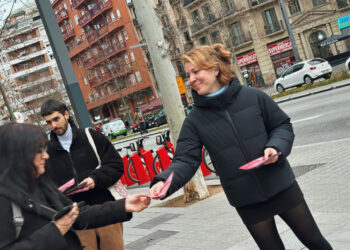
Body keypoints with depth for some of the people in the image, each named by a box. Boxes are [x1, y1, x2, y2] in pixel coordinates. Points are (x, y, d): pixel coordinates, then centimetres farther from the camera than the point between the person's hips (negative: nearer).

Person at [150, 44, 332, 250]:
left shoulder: (253, 97, -7)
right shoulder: (195, 120, -5)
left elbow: (283, 125, 3)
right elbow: (186, 160, -11)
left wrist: (276, 146, -18)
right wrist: (164, 181, -30)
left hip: (281, 185, 0)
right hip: (247, 201, 0)